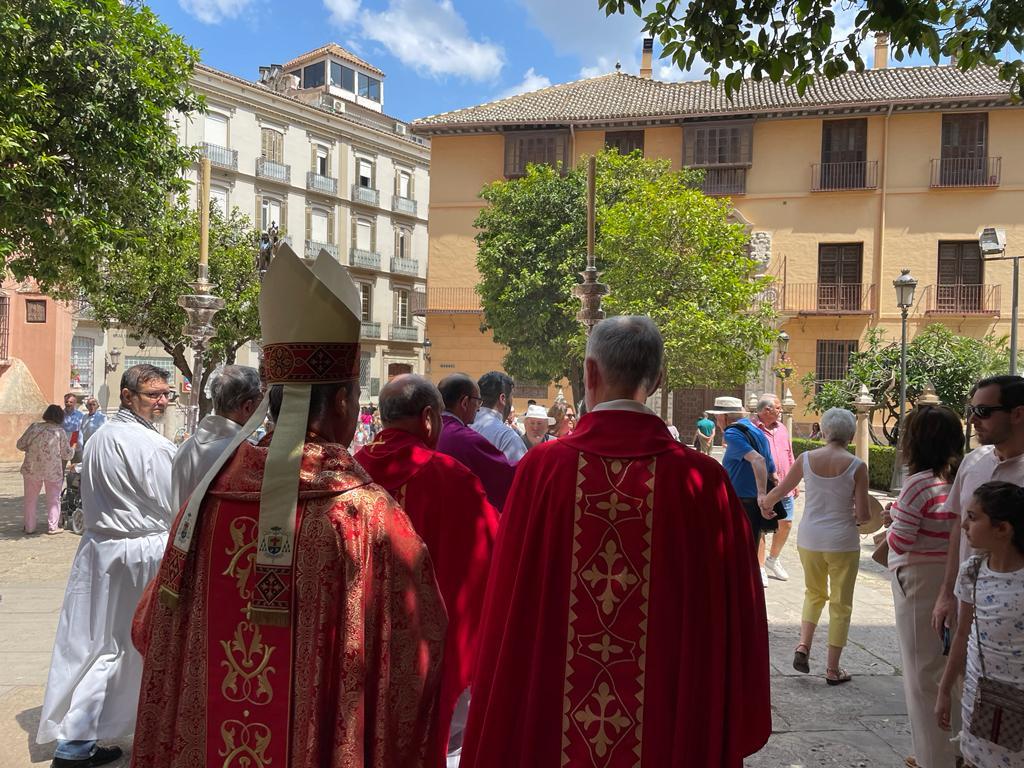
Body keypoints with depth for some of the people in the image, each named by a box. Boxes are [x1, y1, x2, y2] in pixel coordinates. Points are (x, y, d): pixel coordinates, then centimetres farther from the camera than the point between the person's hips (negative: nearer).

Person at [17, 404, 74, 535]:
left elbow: (20, 444, 3)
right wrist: (73, 449, 19)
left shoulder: (34, 427, -2)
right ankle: (53, 527, 12)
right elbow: (67, 454, -2)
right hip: (53, 470, -2)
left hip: (32, 469, 2)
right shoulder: (60, 431, -7)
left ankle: (29, 527, 18)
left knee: (30, 499, 14)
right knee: (53, 499, 12)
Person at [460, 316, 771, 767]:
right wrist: (734, 730, 10)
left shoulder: (542, 468, -13)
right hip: (672, 727, 1)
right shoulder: (703, 480, -12)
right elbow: (734, 618, -4)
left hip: (548, 719, 0)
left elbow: (510, 610, -7)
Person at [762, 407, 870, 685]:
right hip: (843, 542, -3)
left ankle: (803, 645, 6)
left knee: (814, 593, 24)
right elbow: (863, 514, -11)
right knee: (840, 604, 11)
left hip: (809, 539, 3)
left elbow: (780, 489, 9)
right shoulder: (856, 466, -11)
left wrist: (765, 504, 29)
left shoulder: (806, 458, -4)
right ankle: (833, 669, 16)